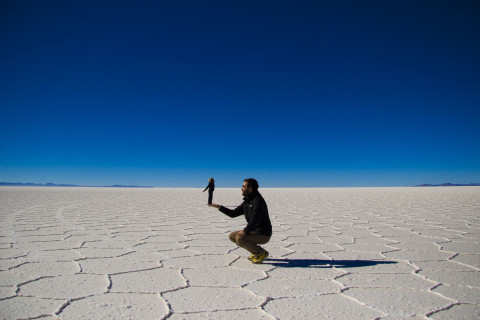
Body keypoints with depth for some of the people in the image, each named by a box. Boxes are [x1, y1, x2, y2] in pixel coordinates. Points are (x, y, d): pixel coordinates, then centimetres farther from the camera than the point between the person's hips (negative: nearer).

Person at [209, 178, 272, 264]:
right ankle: (256, 251, 11)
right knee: (232, 236, 6)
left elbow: (255, 218, -29)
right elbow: (233, 213, 13)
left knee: (240, 238, -27)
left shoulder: (258, 200, -18)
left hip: (263, 235, -9)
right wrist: (219, 207, 6)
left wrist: (245, 231, -23)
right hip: (254, 231, 9)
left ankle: (262, 253, -6)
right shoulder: (246, 202, 10)